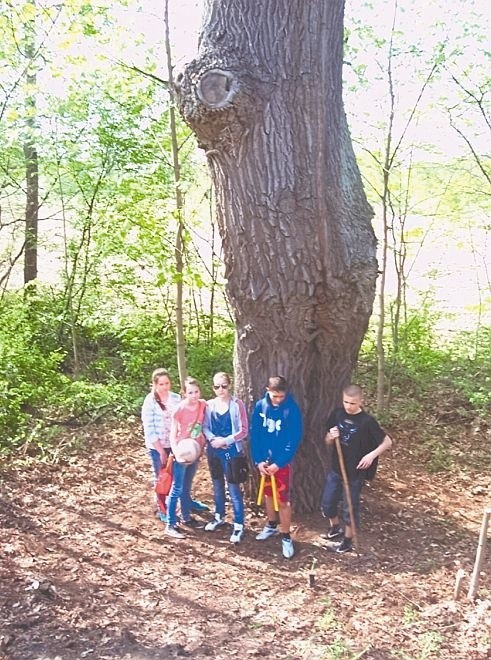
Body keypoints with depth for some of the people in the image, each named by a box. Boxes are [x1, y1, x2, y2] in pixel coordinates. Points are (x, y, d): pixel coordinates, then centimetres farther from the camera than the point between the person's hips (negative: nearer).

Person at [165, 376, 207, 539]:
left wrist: (202, 447, 5)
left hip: (195, 452, 5)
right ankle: (171, 525, 7)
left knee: (187, 488, 20)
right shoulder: (179, 409, -17)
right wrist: (176, 453, -23)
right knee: (177, 489, -1)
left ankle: (186, 517, 34)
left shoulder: (203, 405, -4)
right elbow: (173, 434, -12)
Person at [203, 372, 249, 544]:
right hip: (213, 451, 5)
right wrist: (212, 439, -15)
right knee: (217, 486, 19)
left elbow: (243, 430, -10)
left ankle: (239, 525, 8)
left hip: (231, 452, -4)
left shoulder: (237, 404, -10)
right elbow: (204, 427, 4)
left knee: (233, 488, -1)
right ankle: (219, 517, 37)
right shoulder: (209, 405, 1)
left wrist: (225, 440, -18)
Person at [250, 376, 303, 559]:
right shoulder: (260, 406, -6)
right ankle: (271, 525, 39)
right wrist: (258, 460, -8)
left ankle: (286, 537, 14)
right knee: (268, 494, 19)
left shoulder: (292, 409, -16)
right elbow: (254, 434, -1)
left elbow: (294, 440, -14)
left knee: (283, 500, 0)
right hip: (264, 460, 4)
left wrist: (278, 463, -16)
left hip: (281, 462, -4)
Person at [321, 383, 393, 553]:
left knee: (350, 508, 8)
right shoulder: (337, 414, -4)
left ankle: (348, 540, 29)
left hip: (355, 472, -5)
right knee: (327, 503, 15)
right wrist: (331, 437, -17)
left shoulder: (367, 421, -17)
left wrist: (372, 455, -23)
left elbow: (387, 442, -9)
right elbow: (328, 443, 6)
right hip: (336, 468, 5)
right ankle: (335, 528, 42)